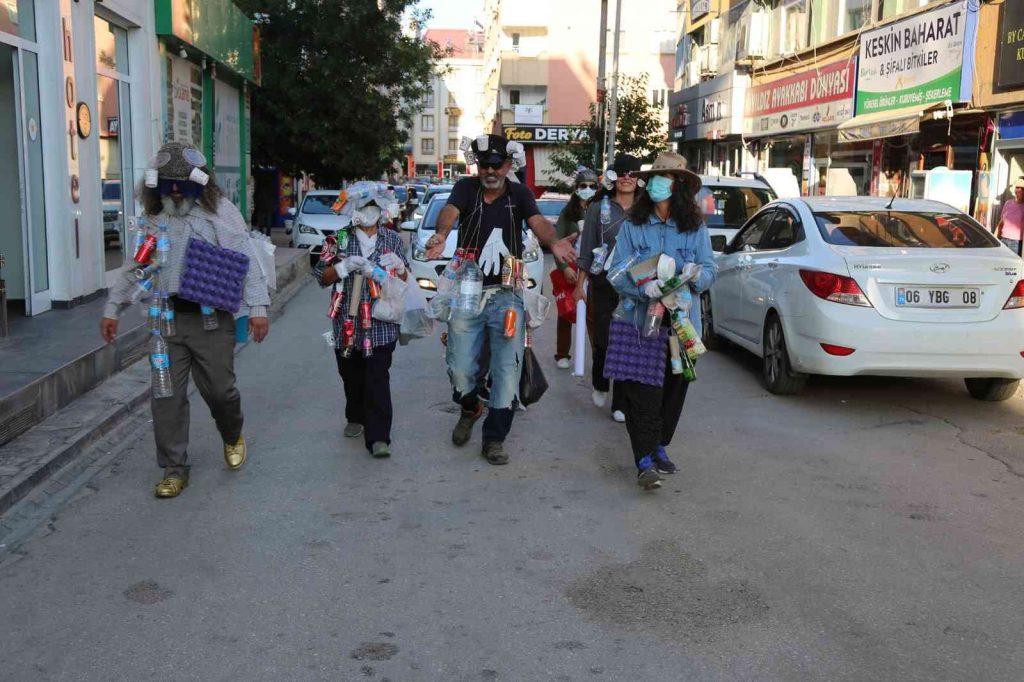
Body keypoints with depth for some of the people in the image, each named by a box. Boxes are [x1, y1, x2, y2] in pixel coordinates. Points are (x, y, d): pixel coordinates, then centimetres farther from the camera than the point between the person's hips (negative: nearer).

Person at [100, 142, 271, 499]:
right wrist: (112, 309, 19)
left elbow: (247, 260, -7)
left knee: (218, 389, 2)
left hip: (212, 318, -3)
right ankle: (174, 469, 15)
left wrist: (258, 307, -14)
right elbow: (134, 265, 19)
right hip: (168, 318, 4)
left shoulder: (219, 211, -3)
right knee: (167, 395, 2)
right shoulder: (153, 218, 11)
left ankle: (233, 437, 36)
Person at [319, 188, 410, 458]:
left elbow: (404, 279, 14)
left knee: (378, 379, -10)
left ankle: (378, 437, -12)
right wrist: (345, 266, -16)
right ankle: (356, 418, 37)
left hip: (381, 324, -1)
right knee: (351, 377, 12)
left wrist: (398, 266, -9)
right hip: (347, 323, 1)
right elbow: (324, 278, 4)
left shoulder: (392, 239, 9)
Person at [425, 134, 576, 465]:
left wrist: (553, 242, -41)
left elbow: (537, 221, -17)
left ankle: (494, 439, 10)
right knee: (460, 367, 2)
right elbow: (450, 211, -21)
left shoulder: (519, 194, 1)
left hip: (507, 295, 0)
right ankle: (471, 409, 34)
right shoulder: (466, 188, -1)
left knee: (507, 369, -2)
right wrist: (441, 235, -46)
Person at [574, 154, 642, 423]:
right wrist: (580, 283, 3)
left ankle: (621, 404, 9)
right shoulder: (599, 208, 6)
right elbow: (587, 248, 7)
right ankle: (600, 386, 30)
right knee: (602, 339, 0)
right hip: (604, 282, 0)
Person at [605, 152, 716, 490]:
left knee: (674, 387, 11)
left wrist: (696, 276, -23)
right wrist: (644, 287, -25)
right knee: (641, 391, -9)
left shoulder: (696, 228, 5)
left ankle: (659, 446, 30)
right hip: (640, 320, -2)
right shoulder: (632, 225, 1)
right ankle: (645, 461, -8)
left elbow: (709, 269, 1)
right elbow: (617, 272, -6)